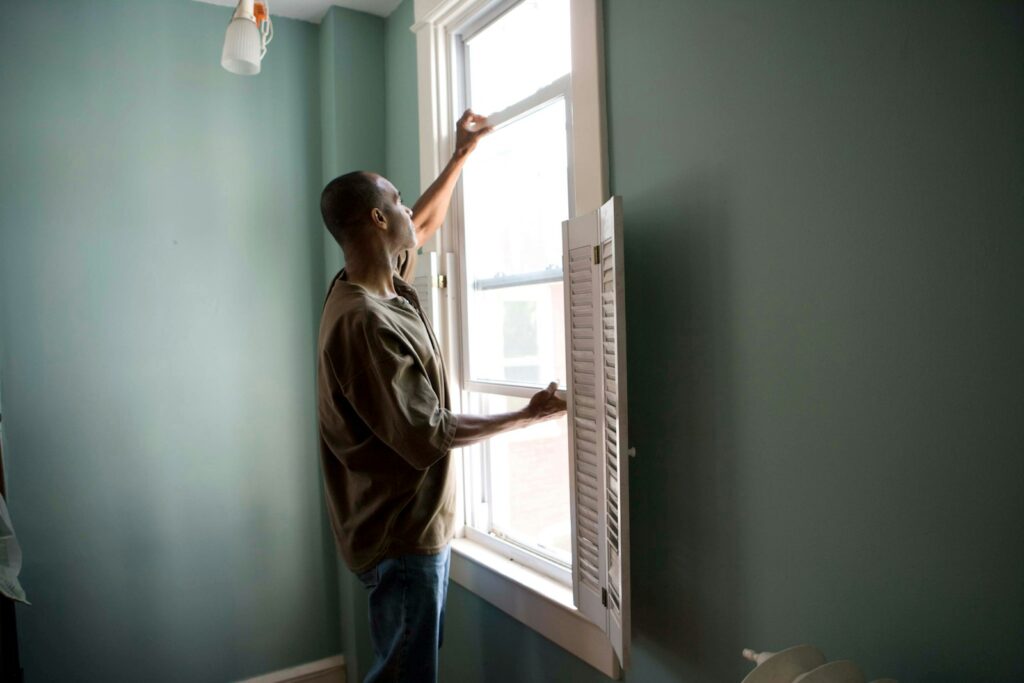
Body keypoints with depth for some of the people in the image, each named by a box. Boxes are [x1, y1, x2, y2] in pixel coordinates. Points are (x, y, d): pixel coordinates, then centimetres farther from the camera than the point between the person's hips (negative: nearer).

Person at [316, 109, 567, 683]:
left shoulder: (381, 287, 3)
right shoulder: (364, 320, -26)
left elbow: (426, 224, 22)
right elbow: (427, 435, -25)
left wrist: (464, 152, 28)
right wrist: (528, 416, -16)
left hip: (420, 523, 10)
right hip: (402, 534, -10)